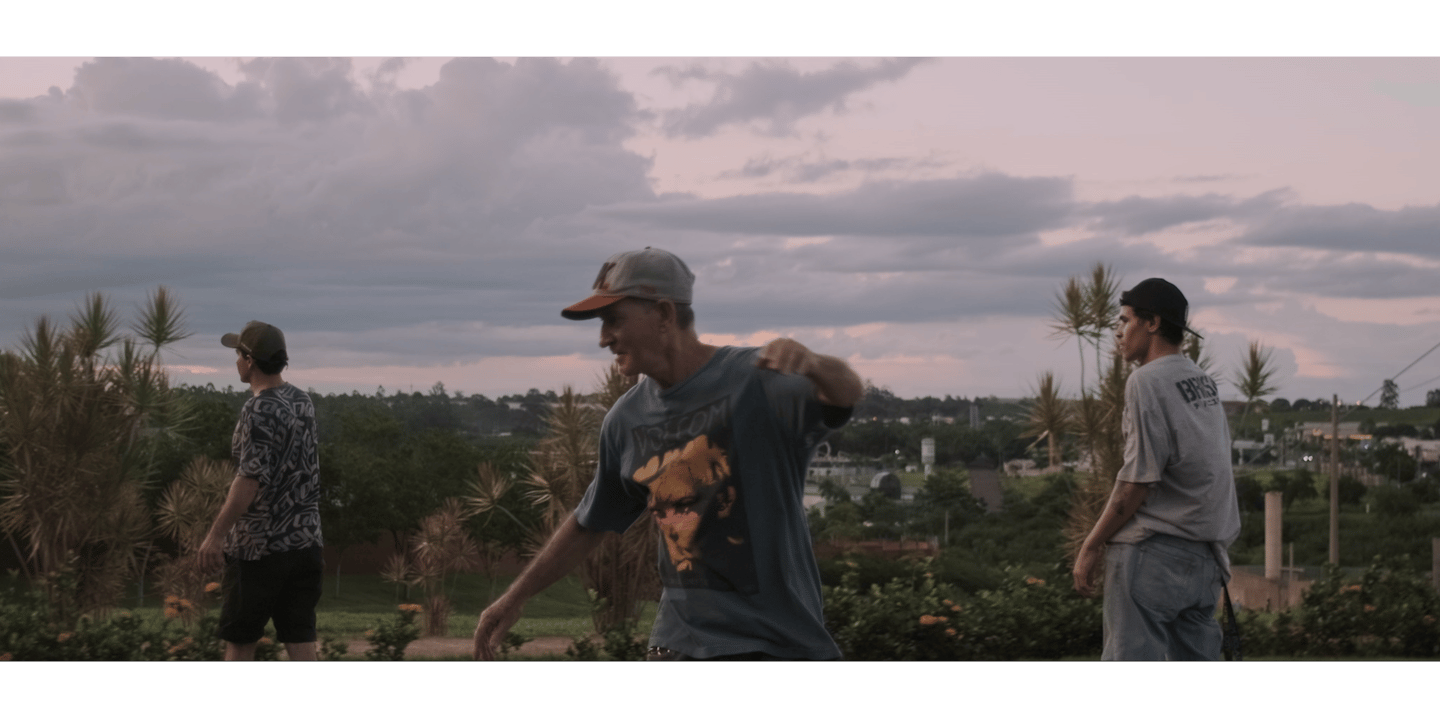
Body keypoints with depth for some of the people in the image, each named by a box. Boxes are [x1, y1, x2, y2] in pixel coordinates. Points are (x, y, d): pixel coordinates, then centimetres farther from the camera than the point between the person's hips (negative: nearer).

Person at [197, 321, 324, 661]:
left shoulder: (259, 410, -17)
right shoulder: (303, 401, 7)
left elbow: (250, 479, -24)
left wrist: (216, 534, -22)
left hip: (259, 547, -7)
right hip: (304, 541, 7)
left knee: (239, 639, 7)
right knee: (300, 639, 5)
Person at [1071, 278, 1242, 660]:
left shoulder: (1148, 381, -10)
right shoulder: (1205, 382, 15)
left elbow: (1138, 480, -14)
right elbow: (1214, 469, 12)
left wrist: (1091, 546, -8)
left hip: (1153, 553, -8)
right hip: (1205, 553, 9)